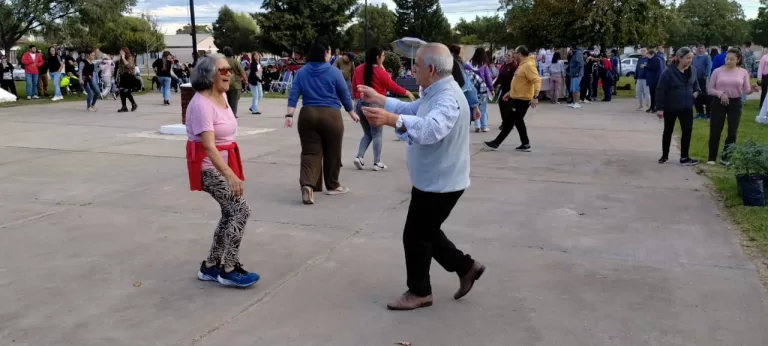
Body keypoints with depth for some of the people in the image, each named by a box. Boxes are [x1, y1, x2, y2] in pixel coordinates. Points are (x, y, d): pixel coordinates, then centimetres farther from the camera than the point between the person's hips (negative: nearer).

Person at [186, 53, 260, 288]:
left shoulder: (222, 96, 6)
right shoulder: (201, 104, -22)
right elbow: (209, 146, -32)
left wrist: (232, 170, 22)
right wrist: (229, 174, -42)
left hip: (224, 163, 9)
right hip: (208, 167, -9)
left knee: (230, 213, 10)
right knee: (241, 210, -14)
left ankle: (210, 266, 22)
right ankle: (229, 270, -3)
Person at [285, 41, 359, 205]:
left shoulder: (301, 72, 8)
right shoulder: (334, 72, -2)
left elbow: (293, 95, 1)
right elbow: (345, 95, 5)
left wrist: (289, 115, -1)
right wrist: (352, 113, 17)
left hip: (307, 115, 3)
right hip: (330, 115, -3)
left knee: (310, 152, 4)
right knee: (332, 152, 11)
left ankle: (307, 185, -16)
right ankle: (332, 186, 22)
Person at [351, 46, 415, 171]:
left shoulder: (358, 69, 6)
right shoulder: (380, 72, -10)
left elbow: (354, 87, 12)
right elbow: (392, 86, -4)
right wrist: (407, 93, 9)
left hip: (360, 104, 6)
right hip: (375, 105, -6)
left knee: (367, 133, 17)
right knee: (376, 134, 3)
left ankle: (359, 157, 2)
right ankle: (377, 163, 5)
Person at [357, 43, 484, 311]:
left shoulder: (447, 98, -27)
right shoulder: (437, 93, 9)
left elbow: (430, 129, -47)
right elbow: (411, 110, 24)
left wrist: (391, 120, -60)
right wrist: (379, 99, 18)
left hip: (439, 183, -11)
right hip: (433, 180, 11)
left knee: (415, 237, 3)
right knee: (426, 233, 21)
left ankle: (419, 292, 21)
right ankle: (466, 267, 32)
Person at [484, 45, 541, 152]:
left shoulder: (528, 65, -19)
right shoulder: (522, 65, 14)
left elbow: (537, 80, -27)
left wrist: (535, 97, -36)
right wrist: (510, 92, 27)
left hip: (522, 100, -10)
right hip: (516, 98, 10)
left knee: (509, 121, -3)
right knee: (517, 121, 14)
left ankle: (496, 143, 3)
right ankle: (525, 144, 20)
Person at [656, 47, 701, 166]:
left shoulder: (692, 70, 0)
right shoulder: (669, 72, -18)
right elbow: (660, 90, -16)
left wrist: (696, 91, -2)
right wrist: (660, 108, -18)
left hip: (687, 107, 4)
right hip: (670, 108, -4)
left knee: (687, 131, 0)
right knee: (668, 131, 10)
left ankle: (684, 157, 9)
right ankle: (665, 155, 25)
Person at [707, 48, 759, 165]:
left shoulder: (743, 72, 0)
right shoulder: (717, 71, -3)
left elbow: (746, 90, 1)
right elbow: (709, 89, -2)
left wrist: (752, 89, -21)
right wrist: (720, 93, -19)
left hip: (735, 103, 1)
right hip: (719, 103, -1)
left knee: (732, 132, 3)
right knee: (715, 132, 1)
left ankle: (726, 157, 16)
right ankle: (712, 158, 12)